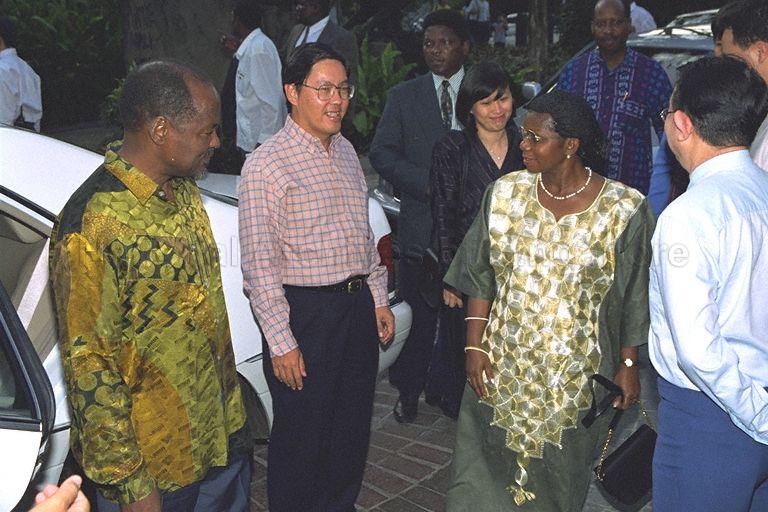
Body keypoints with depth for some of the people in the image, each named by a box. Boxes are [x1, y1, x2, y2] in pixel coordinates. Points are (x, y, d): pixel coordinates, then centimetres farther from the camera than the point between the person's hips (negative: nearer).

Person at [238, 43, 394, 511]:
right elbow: (259, 265, -16)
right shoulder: (267, 165, -14)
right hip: (305, 311, -7)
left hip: (359, 306, 7)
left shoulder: (346, 151, 10)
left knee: (353, 429, 18)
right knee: (302, 436, 7)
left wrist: (379, 298, 14)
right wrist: (281, 342, -17)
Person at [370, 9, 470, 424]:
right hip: (421, 226, 0)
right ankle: (409, 391, 23)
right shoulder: (403, 97, 6)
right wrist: (429, 184, -13)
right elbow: (381, 153, 0)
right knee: (418, 315, 7)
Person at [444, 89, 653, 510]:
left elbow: (635, 301, -4)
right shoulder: (504, 194, -2)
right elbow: (480, 278, 2)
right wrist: (475, 346, -2)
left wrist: (628, 366, -2)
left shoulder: (624, 210, -11)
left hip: (576, 379, -2)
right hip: (502, 369, 3)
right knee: (487, 477, 11)